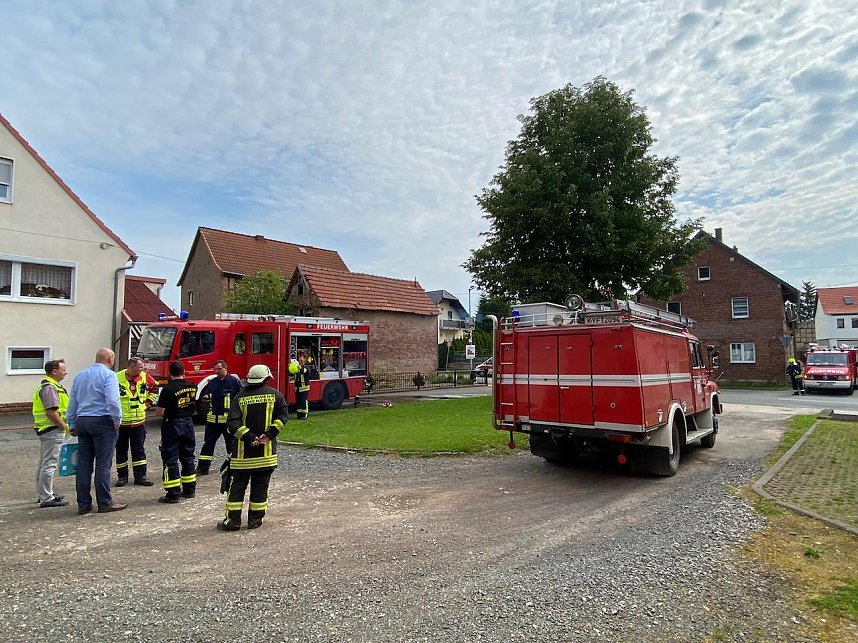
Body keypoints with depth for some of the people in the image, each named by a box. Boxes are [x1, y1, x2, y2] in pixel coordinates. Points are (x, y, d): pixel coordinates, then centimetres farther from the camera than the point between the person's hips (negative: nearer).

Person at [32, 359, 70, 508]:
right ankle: (46, 498, -2)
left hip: (46, 430, 11)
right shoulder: (50, 388, -18)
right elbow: (51, 412, -24)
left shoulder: (48, 386, 16)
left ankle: (42, 494, 29)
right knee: (49, 464, -7)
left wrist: (64, 426, 18)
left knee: (44, 462, 18)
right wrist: (65, 427, -16)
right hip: (52, 430, -11)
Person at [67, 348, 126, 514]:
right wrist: (117, 420, -8)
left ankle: (83, 504, 15)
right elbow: (112, 401, -19)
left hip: (82, 421, 7)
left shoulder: (80, 375, 15)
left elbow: (72, 402, 18)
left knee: (83, 464, 10)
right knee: (103, 464, -2)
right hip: (102, 421, -7)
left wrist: (72, 425, 23)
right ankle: (105, 503, 3)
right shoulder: (108, 375, -8)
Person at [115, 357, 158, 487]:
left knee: (139, 450, 7)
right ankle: (122, 476, 22)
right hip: (121, 422, -3)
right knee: (121, 450, 10)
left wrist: (148, 401, 10)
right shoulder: (117, 378, -14)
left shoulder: (145, 377, 0)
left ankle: (140, 476, 13)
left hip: (138, 421, 3)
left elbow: (154, 387, 18)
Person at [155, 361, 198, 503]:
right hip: (188, 423, 5)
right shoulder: (192, 387, -1)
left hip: (172, 425, -5)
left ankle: (173, 493, 3)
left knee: (170, 459, 2)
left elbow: (160, 412, -16)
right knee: (188, 457, 16)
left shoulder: (168, 389, -17)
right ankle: (189, 489, 23)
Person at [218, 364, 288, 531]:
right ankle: (255, 519, 15)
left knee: (237, 485, 11)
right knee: (260, 485, 10)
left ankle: (233, 519, 13)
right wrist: (269, 434, -12)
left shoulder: (240, 397, 1)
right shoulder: (274, 394, -1)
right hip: (266, 451, 0)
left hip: (243, 452, 1)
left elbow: (233, 422, -9)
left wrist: (249, 437, -11)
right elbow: (283, 415, -10)